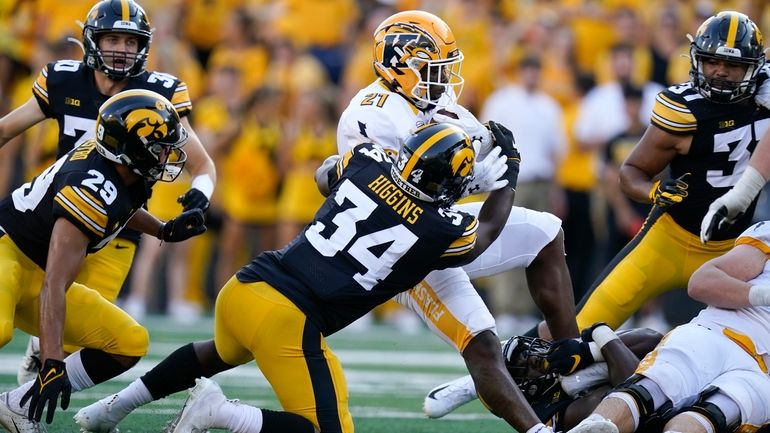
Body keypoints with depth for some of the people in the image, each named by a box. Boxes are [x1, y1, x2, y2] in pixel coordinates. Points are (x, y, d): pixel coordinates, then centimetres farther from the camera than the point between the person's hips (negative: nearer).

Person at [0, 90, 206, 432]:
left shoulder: (123, 172, -1)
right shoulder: (92, 192, -27)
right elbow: (54, 287, -33)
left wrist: (164, 231, 19)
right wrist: (52, 364, -41)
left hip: (34, 275, 10)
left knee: (130, 343, 5)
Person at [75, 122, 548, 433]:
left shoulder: (367, 162, 4)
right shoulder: (443, 230, -6)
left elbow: (324, 176, 31)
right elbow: (487, 230, 21)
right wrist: (510, 170, 33)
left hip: (245, 288, 7)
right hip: (288, 321, -7)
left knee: (224, 351, 40)